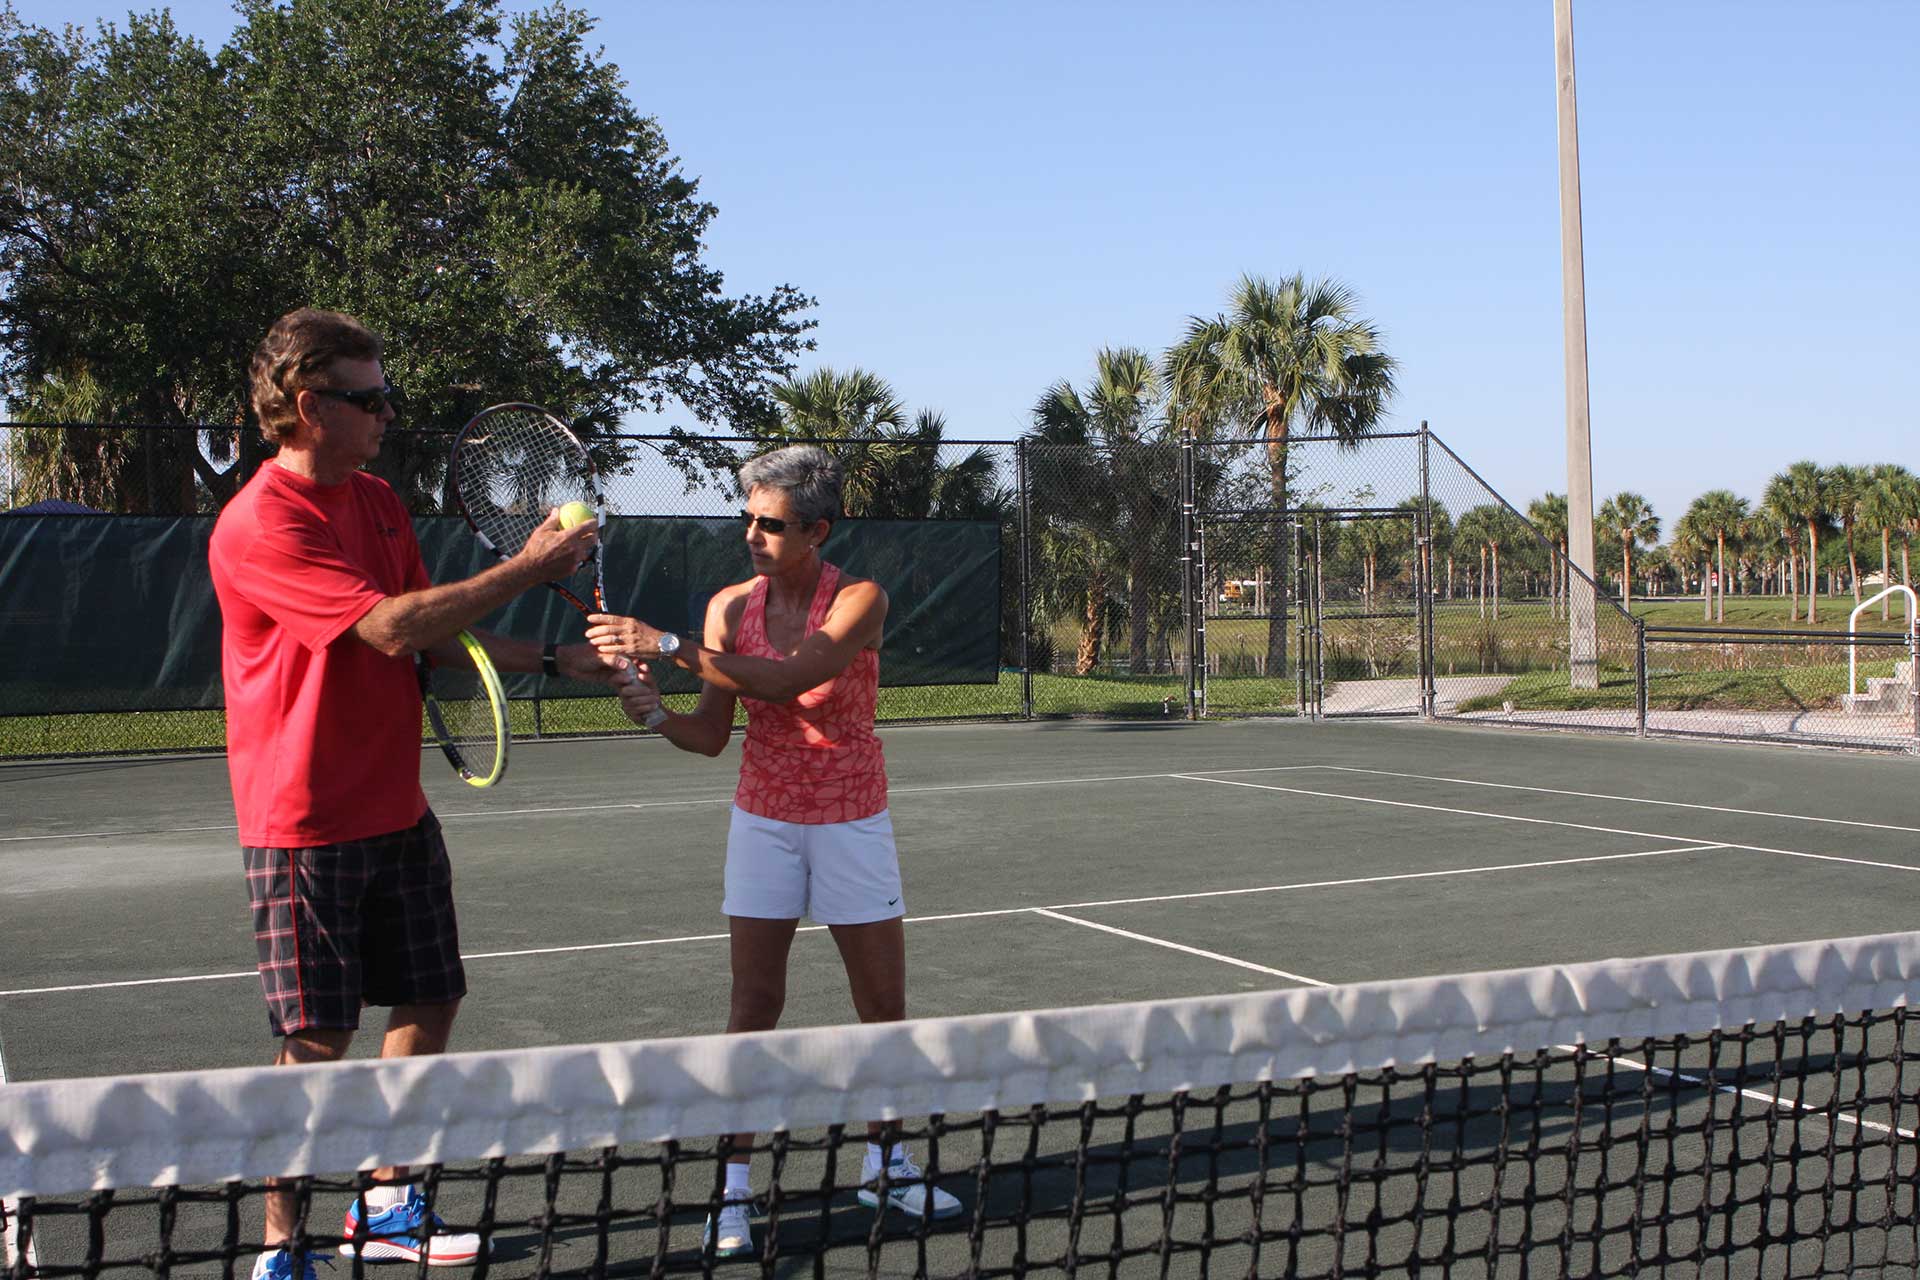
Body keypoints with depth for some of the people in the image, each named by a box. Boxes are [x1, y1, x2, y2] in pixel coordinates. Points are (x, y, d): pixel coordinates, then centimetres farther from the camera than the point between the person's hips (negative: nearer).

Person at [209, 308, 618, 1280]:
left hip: (398, 814, 8)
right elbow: (392, 627, -26)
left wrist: (554, 659, 2)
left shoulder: (377, 501, 9)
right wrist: (526, 568, -20)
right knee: (318, 1041, -3)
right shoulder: (260, 525, -19)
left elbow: (441, 637, 14)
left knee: (428, 1004, 13)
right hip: (306, 827, -8)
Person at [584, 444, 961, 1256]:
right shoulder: (730, 606, -3)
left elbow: (788, 678, -31)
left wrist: (668, 646, -36)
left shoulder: (860, 601, -14)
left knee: (883, 1005, 5)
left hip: (852, 823, -2)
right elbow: (712, 735, -2)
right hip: (764, 821, 2)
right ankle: (733, 1188, 3)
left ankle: (883, 1164, 25)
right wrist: (656, 712, -24)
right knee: (754, 1006, -3)